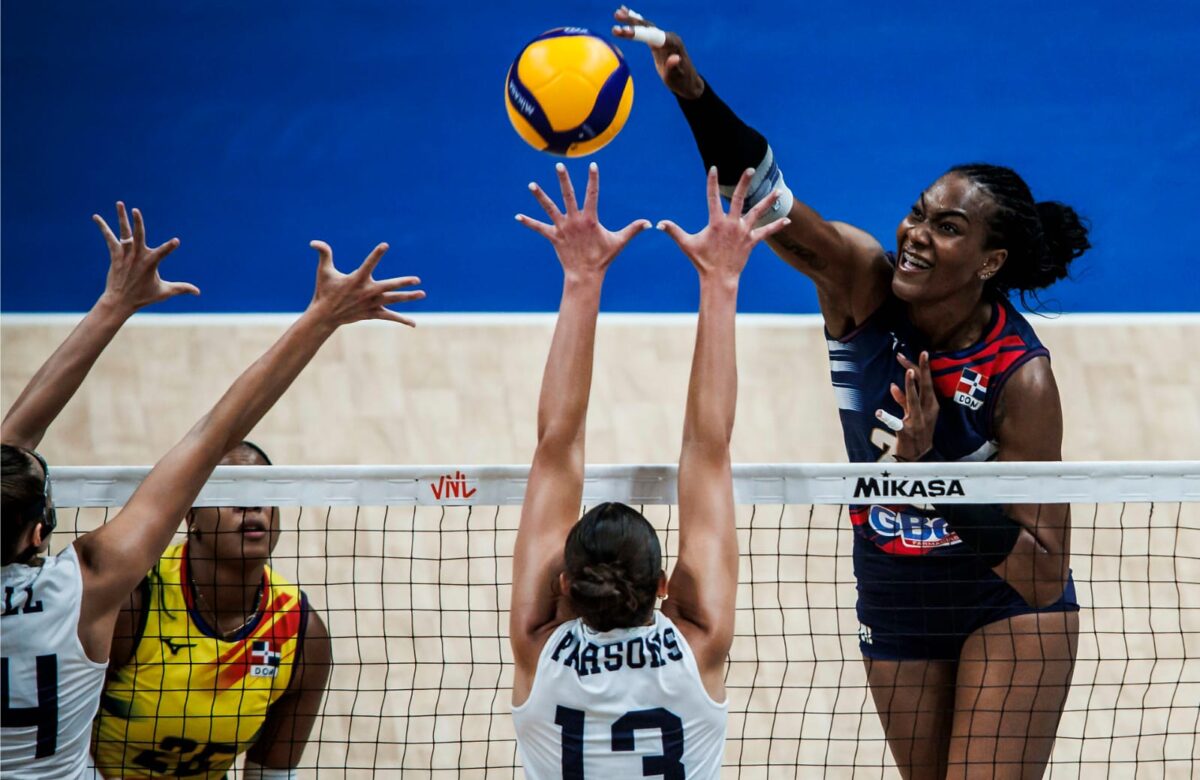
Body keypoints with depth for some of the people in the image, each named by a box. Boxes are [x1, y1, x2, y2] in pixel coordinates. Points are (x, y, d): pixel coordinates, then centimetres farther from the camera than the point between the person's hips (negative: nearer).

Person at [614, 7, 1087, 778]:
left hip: (1011, 611, -5)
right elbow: (764, 192, -33)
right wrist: (692, 92, -50)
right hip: (896, 612, 5)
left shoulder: (1022, 377, -25)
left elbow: (1047, 578, -26)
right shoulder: (863, 285, -16)